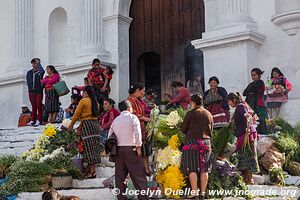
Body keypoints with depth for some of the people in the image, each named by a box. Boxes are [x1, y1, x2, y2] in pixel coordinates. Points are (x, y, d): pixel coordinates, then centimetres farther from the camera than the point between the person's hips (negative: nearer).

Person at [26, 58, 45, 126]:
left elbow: (42, 71, -25)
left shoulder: (40, 72, -1)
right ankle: (33, 120, 8)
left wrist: (38, 63, -15)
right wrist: (30, 87, 10)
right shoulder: (29, 72, 14)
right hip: (31, 91, 4)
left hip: (39, 91, -4)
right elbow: (27, 81, 23)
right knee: (33, 106, 7)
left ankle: (39, 120, -4)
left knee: (39, 106, -5)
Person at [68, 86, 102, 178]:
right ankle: (91, 169, 11)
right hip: (96, 124, 7)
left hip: (87, 124, -7)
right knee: (94, 147, 8)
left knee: (88, 147, -4)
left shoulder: (83, 101, -6)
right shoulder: (95, 102, 14)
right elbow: (96, 113, 13)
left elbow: (76, 114, -4)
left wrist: (71, 126, 8)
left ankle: (92, 171, -6)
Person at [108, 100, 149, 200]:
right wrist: (138, 146, -6)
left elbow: (110, 135, 12)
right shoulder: (133, 117, -1)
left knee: (119, 176, 9)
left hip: (117, 150, 5)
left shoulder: (115, 120, 15)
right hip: (130, 149, -5)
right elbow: (138, 133, -13)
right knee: (138, 175, -2)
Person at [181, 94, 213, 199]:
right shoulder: (209, 114, 9)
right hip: (206, 142, 5)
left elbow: (183, 129, -2)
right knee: (204, 169, 6)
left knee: (192, 168, -2)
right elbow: (211, 130, 15)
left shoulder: (190, 113, -6)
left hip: (192, 141, -5)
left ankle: (194, 192, -7)